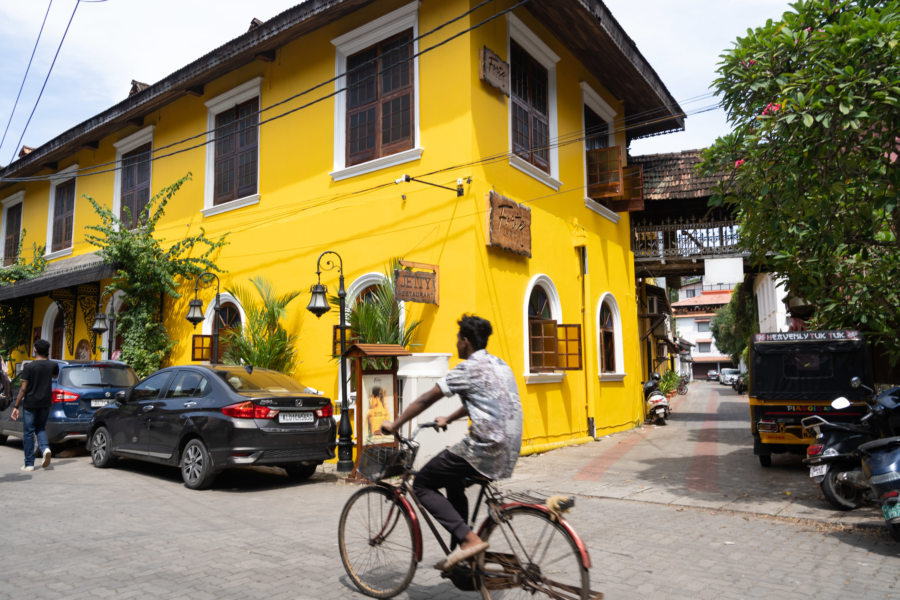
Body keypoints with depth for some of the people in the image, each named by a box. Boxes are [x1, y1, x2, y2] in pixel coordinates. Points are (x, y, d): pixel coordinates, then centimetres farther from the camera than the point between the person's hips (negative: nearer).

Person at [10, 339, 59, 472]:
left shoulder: (29, 367, -10)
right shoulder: (52, 365, 0)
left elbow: (23, 389, -11)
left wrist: (16, 407, -5)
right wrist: (47, 359, 17)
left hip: (30, 404, -3)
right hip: (45, 404, 3)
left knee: (28, 433, 5)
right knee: (41, 429, 17)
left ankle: (29, 463, 8)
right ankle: (45, 448, -11)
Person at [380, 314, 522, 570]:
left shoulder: (469, 368, -8)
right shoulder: (499, 364, 17)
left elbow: (426, 399, -5)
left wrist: (394, 425, 6)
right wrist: (448, 419, 41)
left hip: (485, 449, -9)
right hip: (509, 451, 9)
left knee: (422, 485, 3)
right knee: (453, 479, 30)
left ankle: (469, 539, -9)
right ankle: (460, 553, 30)